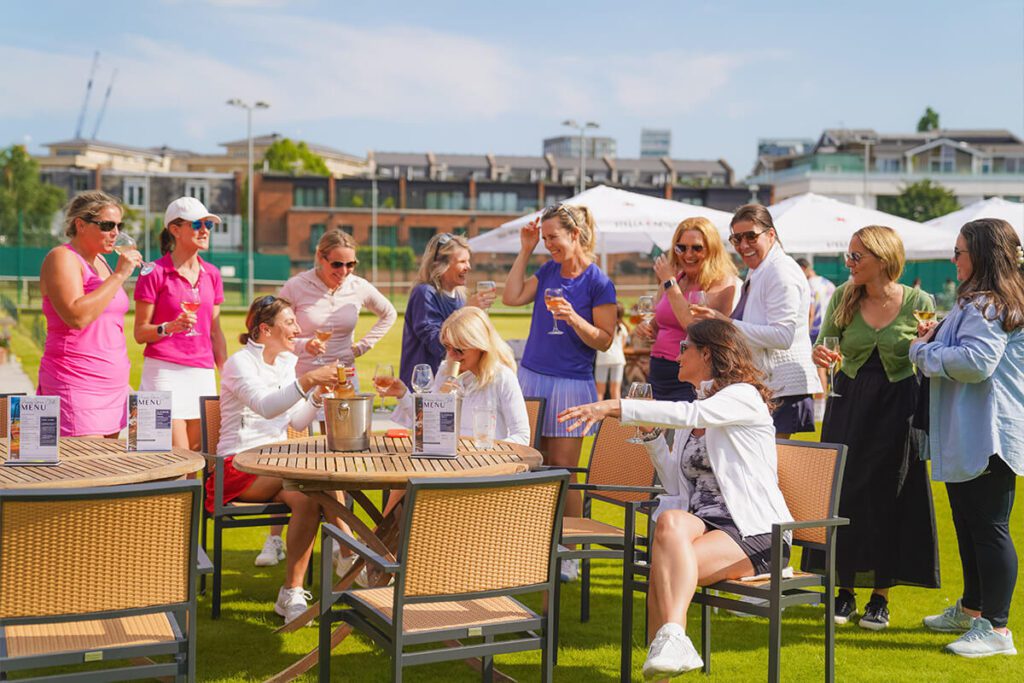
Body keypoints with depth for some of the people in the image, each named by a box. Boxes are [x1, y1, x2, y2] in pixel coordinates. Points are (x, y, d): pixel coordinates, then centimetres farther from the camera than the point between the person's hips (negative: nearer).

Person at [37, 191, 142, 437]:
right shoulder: (62, 258, -8)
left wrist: (123, 383, 24)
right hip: (76, 386, -9)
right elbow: (76, 317, -24)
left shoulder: (100, 262, 19)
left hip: (111, 386, 9)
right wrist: (119, 275, -19)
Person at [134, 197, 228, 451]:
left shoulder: (211, 274, 13)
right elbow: (140, 333, -2)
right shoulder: (155, 273, -4)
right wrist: (170, 327, -21)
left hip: (203, 372, 5)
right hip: (165, 370, -5)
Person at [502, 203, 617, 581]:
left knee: (562, 470, -3)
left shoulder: (598, 283, -8)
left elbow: (604, 340, -8)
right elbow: (511, 297, 3)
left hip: (571, 383, -5)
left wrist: (574, 319, -23)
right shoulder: (548, 271, 10)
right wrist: (524, 251, 4)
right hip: (532, 376, 6)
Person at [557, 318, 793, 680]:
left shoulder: (744, 396, -3)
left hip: (754, 531, -6)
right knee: (670, 521, -30)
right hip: (703, 520, 6)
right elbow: (676, 483, 21)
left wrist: (613, 407, -27)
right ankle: (672, 641, -37)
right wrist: (650, 432, 11)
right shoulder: (697, 407, 23)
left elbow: (689, 415, -23)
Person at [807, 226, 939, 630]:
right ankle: (845, 590, 18)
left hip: (897, 404, -2)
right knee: (843, 492, 3)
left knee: (889, 496, 2)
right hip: (849, 400, 2)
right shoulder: (844, 297, -2)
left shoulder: (918, 302, -7)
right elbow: (823, 343, 3)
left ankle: (880, 596, 16)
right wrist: (820, 355, -19)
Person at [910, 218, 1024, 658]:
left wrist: (923, 350, -13)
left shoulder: (988, 305, -16)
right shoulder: (982, 301, 18)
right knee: (969, 524, 20)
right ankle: (972, 610, 32)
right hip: (969, 435, 12)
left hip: (987, 436, -12)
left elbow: (975, 362, -27)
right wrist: (936, 338, 11)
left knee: (988, 527, -7)